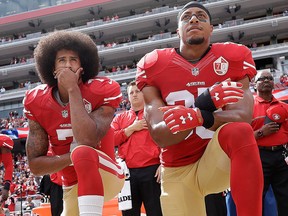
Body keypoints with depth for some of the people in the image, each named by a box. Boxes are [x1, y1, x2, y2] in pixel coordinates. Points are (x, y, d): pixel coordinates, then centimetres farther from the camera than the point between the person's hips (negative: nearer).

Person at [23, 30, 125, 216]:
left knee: (83, 152, -34)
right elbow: (35, 165, -6)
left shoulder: (102, 91, -17)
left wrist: (73, 89, -27)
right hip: (73, 187, 5)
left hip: (106, 175, -5)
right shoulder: (38, 102, -6)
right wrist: (73, 158, -23)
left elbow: (88, 140, -33)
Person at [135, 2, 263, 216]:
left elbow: (242, 117, -21)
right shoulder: (153, 66, -7)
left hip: (217, 158, -2)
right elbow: (159, 136, -16)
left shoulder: (232, 58, -7)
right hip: (177, 171, 2)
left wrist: (200, 117, -43)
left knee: (239, 132, -32)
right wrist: (204, 104, -33)